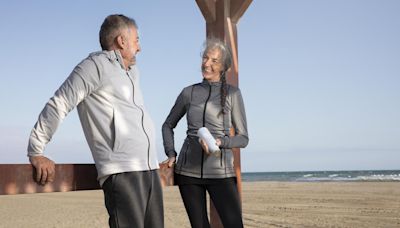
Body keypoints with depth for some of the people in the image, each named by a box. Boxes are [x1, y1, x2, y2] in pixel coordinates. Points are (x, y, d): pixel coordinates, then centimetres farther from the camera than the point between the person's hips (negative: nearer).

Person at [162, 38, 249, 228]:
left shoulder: (232, 94, 1)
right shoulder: (189, 92, 7)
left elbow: (243, 138, 2)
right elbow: (168, 125, 19)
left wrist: (220, 142, -17)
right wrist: (171, 153, 4)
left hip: (220, 172, -2)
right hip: (188, 171, 2)